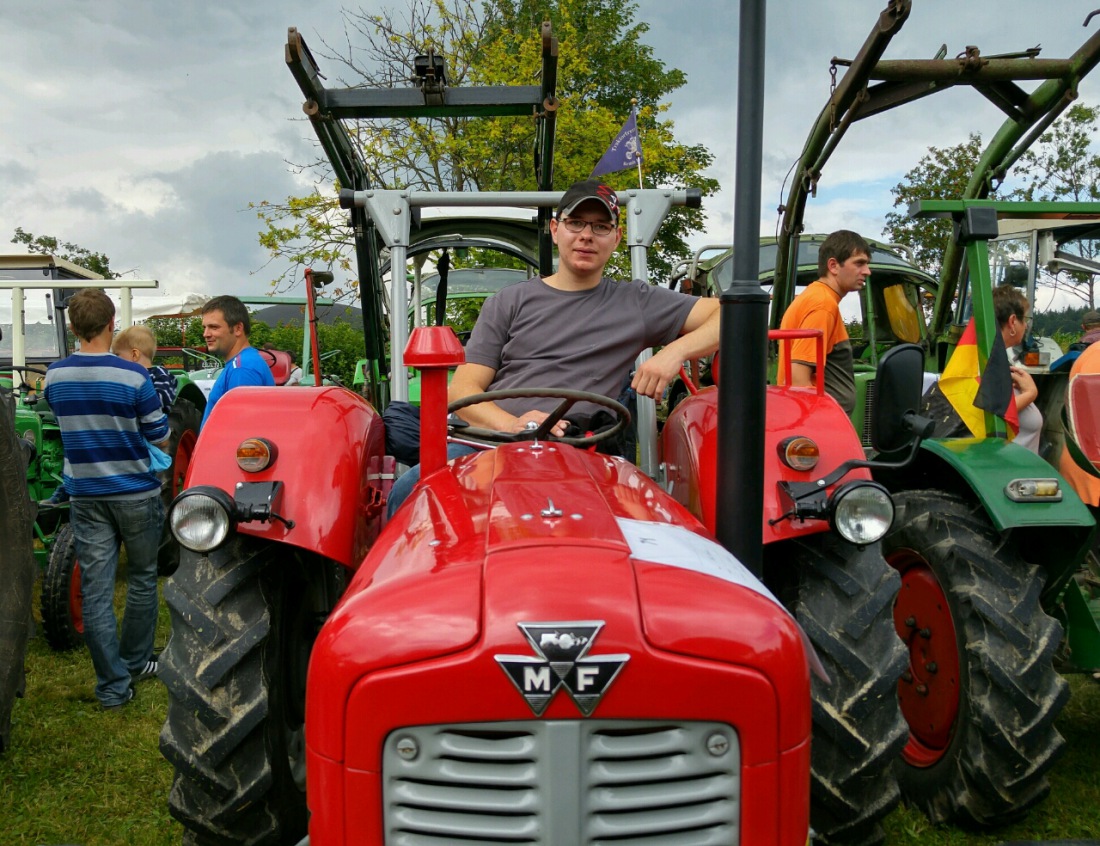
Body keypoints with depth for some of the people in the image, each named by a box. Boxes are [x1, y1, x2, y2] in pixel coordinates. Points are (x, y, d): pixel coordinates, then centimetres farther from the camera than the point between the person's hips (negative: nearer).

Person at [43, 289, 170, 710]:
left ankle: (113, 685, 7)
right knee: (141, 579, 17)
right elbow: (160, 437, -7)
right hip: (135, 493, -2)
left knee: (96, 591, 4)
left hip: (85, 497, 3)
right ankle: (136, 661, 29)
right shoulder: (132, 376, -15)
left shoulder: (54, 376, -2)